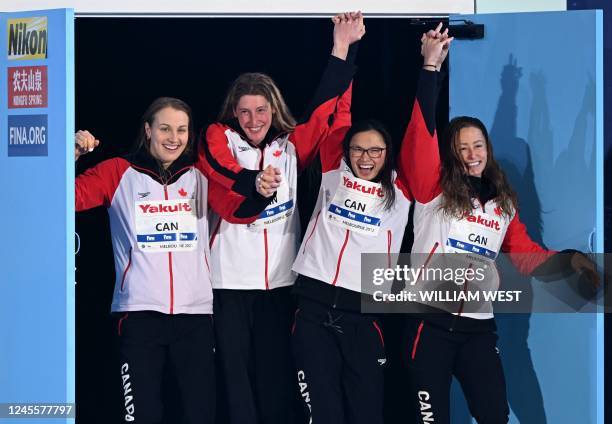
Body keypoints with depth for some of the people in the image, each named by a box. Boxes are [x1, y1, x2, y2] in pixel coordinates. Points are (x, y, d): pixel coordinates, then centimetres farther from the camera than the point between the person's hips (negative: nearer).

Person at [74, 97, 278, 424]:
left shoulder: (201, 176, 9)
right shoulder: (119, 173, 2)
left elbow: (238, 210, -3)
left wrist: (261, 195, -23)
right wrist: (71, 156, -24)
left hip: (195, 314, 2)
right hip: (139, 313, -2)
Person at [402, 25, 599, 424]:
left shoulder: (504, 202, 13)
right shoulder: (434, 190, -1)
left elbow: (525, 253, 13)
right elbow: (421, 135, -14)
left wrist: (568, 259, -6)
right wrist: (431, 67, -20)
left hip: (479, 325, 4)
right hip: (431, 321, -3)